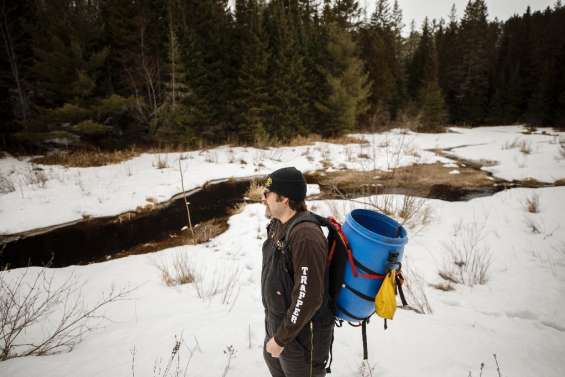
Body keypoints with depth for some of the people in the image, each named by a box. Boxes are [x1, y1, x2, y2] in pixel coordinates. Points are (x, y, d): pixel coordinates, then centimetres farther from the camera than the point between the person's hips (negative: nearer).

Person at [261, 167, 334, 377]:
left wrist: (281, 339, -19)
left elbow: (308, 299, -30)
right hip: (277, 321, 9)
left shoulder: (306, 237, -34)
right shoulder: (278, 224, -3)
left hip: (302, 332, -8)